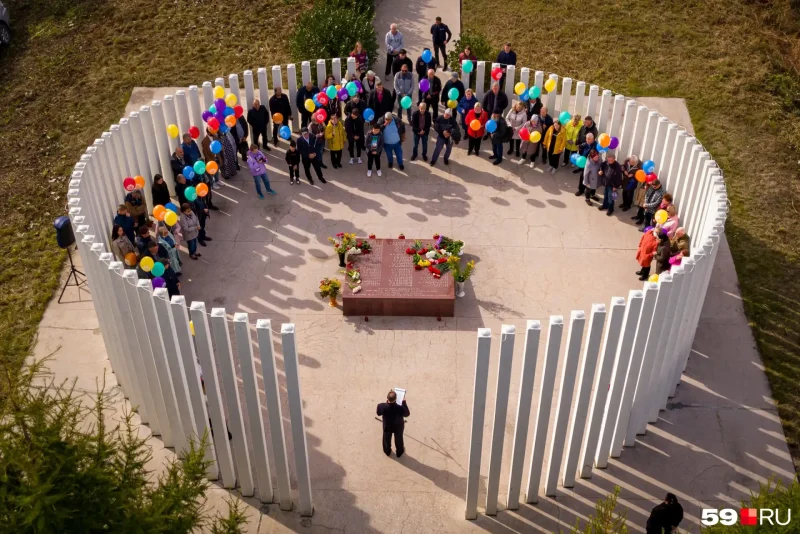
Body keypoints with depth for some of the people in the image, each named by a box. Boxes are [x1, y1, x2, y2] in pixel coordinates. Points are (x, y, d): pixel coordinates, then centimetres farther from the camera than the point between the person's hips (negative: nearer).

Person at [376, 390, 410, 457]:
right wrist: (404, 402, -14)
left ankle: (387, 451, 58)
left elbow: (379, 414, -13)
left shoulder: (382, 406, -36)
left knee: (387, 439, 32)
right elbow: (407, 414, -18)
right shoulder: (400, 408, -40)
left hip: (387, 426, 1)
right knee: (398, 439, 30)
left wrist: (386, 402, -9)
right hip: (398, 427, -1)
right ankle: (399, 452, 56)